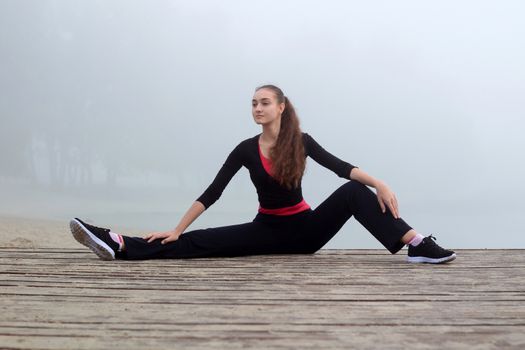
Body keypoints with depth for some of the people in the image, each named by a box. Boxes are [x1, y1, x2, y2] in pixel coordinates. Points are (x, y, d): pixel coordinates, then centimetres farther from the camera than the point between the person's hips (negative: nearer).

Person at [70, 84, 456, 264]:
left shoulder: (301, 142, -6)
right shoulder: (246, 150, -5)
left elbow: (341, 167, -13)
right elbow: (211, 194, -7)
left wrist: (379, 184, -31)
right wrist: (176, 230, -13)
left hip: (305, 229, 0)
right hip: (268, 231, 0)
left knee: (353, 192, -25)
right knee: (198, 242, -19)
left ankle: (417, 244, -36)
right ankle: (120, 245, -34)